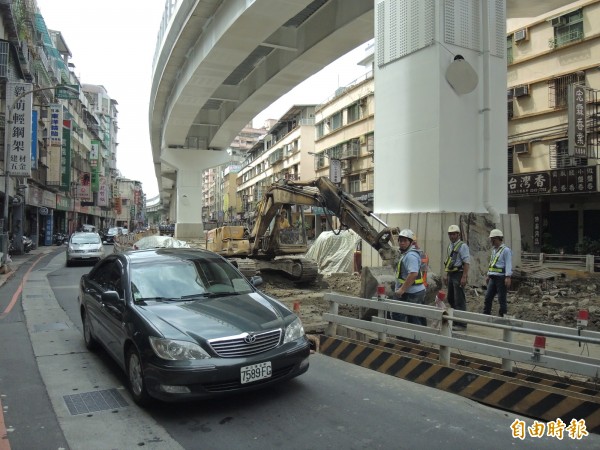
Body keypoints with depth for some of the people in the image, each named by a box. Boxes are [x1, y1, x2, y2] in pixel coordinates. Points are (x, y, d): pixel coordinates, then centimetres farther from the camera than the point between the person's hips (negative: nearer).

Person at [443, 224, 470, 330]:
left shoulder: (462, 246, -12)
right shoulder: (450, 246, 14)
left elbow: (467, 262, -17)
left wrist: (464, 277, -22)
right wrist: (446, 275, 18)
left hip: (459, 275, -9)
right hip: (451, 275, 9)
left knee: (459, 300, -4)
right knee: (450, 298, 16)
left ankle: (461, 324, 3)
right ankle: (455, 320, 30)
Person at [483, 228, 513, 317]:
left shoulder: (506, 250, -8)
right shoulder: (494, 250, 18)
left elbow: (509, 264, -15)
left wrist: (508, 277, -23)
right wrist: (488, 275, 23)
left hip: (501, 278, -8)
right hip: (493, 278, 8)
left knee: (502, 299, -2)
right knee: (487, 297, 6)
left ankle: (502, 316, 6)